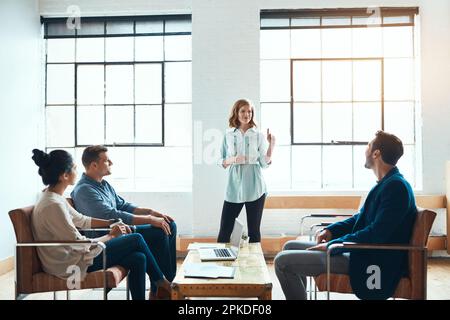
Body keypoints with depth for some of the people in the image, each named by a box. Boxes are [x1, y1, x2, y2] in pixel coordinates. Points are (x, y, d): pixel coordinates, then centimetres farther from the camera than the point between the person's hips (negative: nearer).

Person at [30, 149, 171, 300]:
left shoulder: (54, 197, 5)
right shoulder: (52, 205, -25)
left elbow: (81, 220, 18)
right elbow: (79, 244, -22)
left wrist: (111, 223, 9)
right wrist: (111, 236, -8)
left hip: (74, 254, 9)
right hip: (71, 265, -9)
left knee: (138, 259, -1)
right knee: (136, 239, -5)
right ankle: (162, 283, 14)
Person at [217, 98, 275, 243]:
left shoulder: (258, 136, 4)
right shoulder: (229, 135, 7)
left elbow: (265, 163, 1)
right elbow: (221, 162, 10)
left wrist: (271, 145, -12)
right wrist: (232, 160, -10)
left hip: (254, 188, -1)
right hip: (234, 188, 1)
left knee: (254, 230, 6)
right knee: (225, 229, 0)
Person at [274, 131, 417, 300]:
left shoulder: (396, 186, -20)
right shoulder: (386, 183, 12)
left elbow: (376, 234, -25)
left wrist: (332, 244, -18)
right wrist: (331, 230, 4)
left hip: (373, 264, -10)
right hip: (363, 251, 10)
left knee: (283, 261, -15)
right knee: (291, 246, 13)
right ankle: (299, 295, 19)